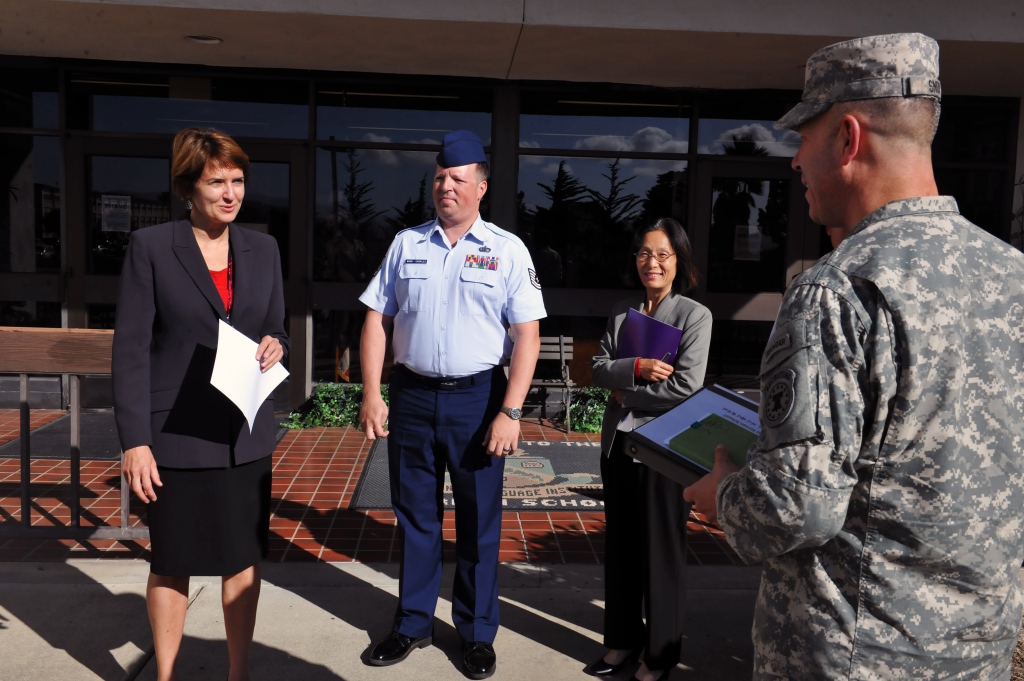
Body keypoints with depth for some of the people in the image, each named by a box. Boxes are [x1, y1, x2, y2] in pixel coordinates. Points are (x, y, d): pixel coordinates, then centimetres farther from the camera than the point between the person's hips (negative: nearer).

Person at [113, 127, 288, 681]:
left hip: (246, 432, 4)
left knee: (245, 560, 11)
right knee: (172, 565, 11)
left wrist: (276, 345, -8)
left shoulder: (263, 249, 7)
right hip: (177, 434, -3)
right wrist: (134, 440, -12)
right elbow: (130, 349, -7)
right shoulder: (151, 246, -5)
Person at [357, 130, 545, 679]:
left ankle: (476, 633, 27)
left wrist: (510, 412, -13)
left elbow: (527, 336, -6)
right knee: (414, 515, 14)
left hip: (478, 396, -2)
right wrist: (371, 395, -1)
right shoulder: (406, 244, 7)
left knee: (479, 521, 9)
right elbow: (377, 319, 7)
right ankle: (413, 623, 32)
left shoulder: (507, 251, -2)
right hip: (411, 393, 3)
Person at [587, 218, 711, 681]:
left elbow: (685, 388, -17)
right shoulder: (621, 311, 9)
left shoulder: (695, 315, -8)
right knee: (620, 548, 15)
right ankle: (623, 641, 31)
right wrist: (636, 368, -17)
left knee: (660, 554, 8)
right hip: (617, 443, 5)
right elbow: (598, 368, 1)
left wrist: (624, 391, -8)